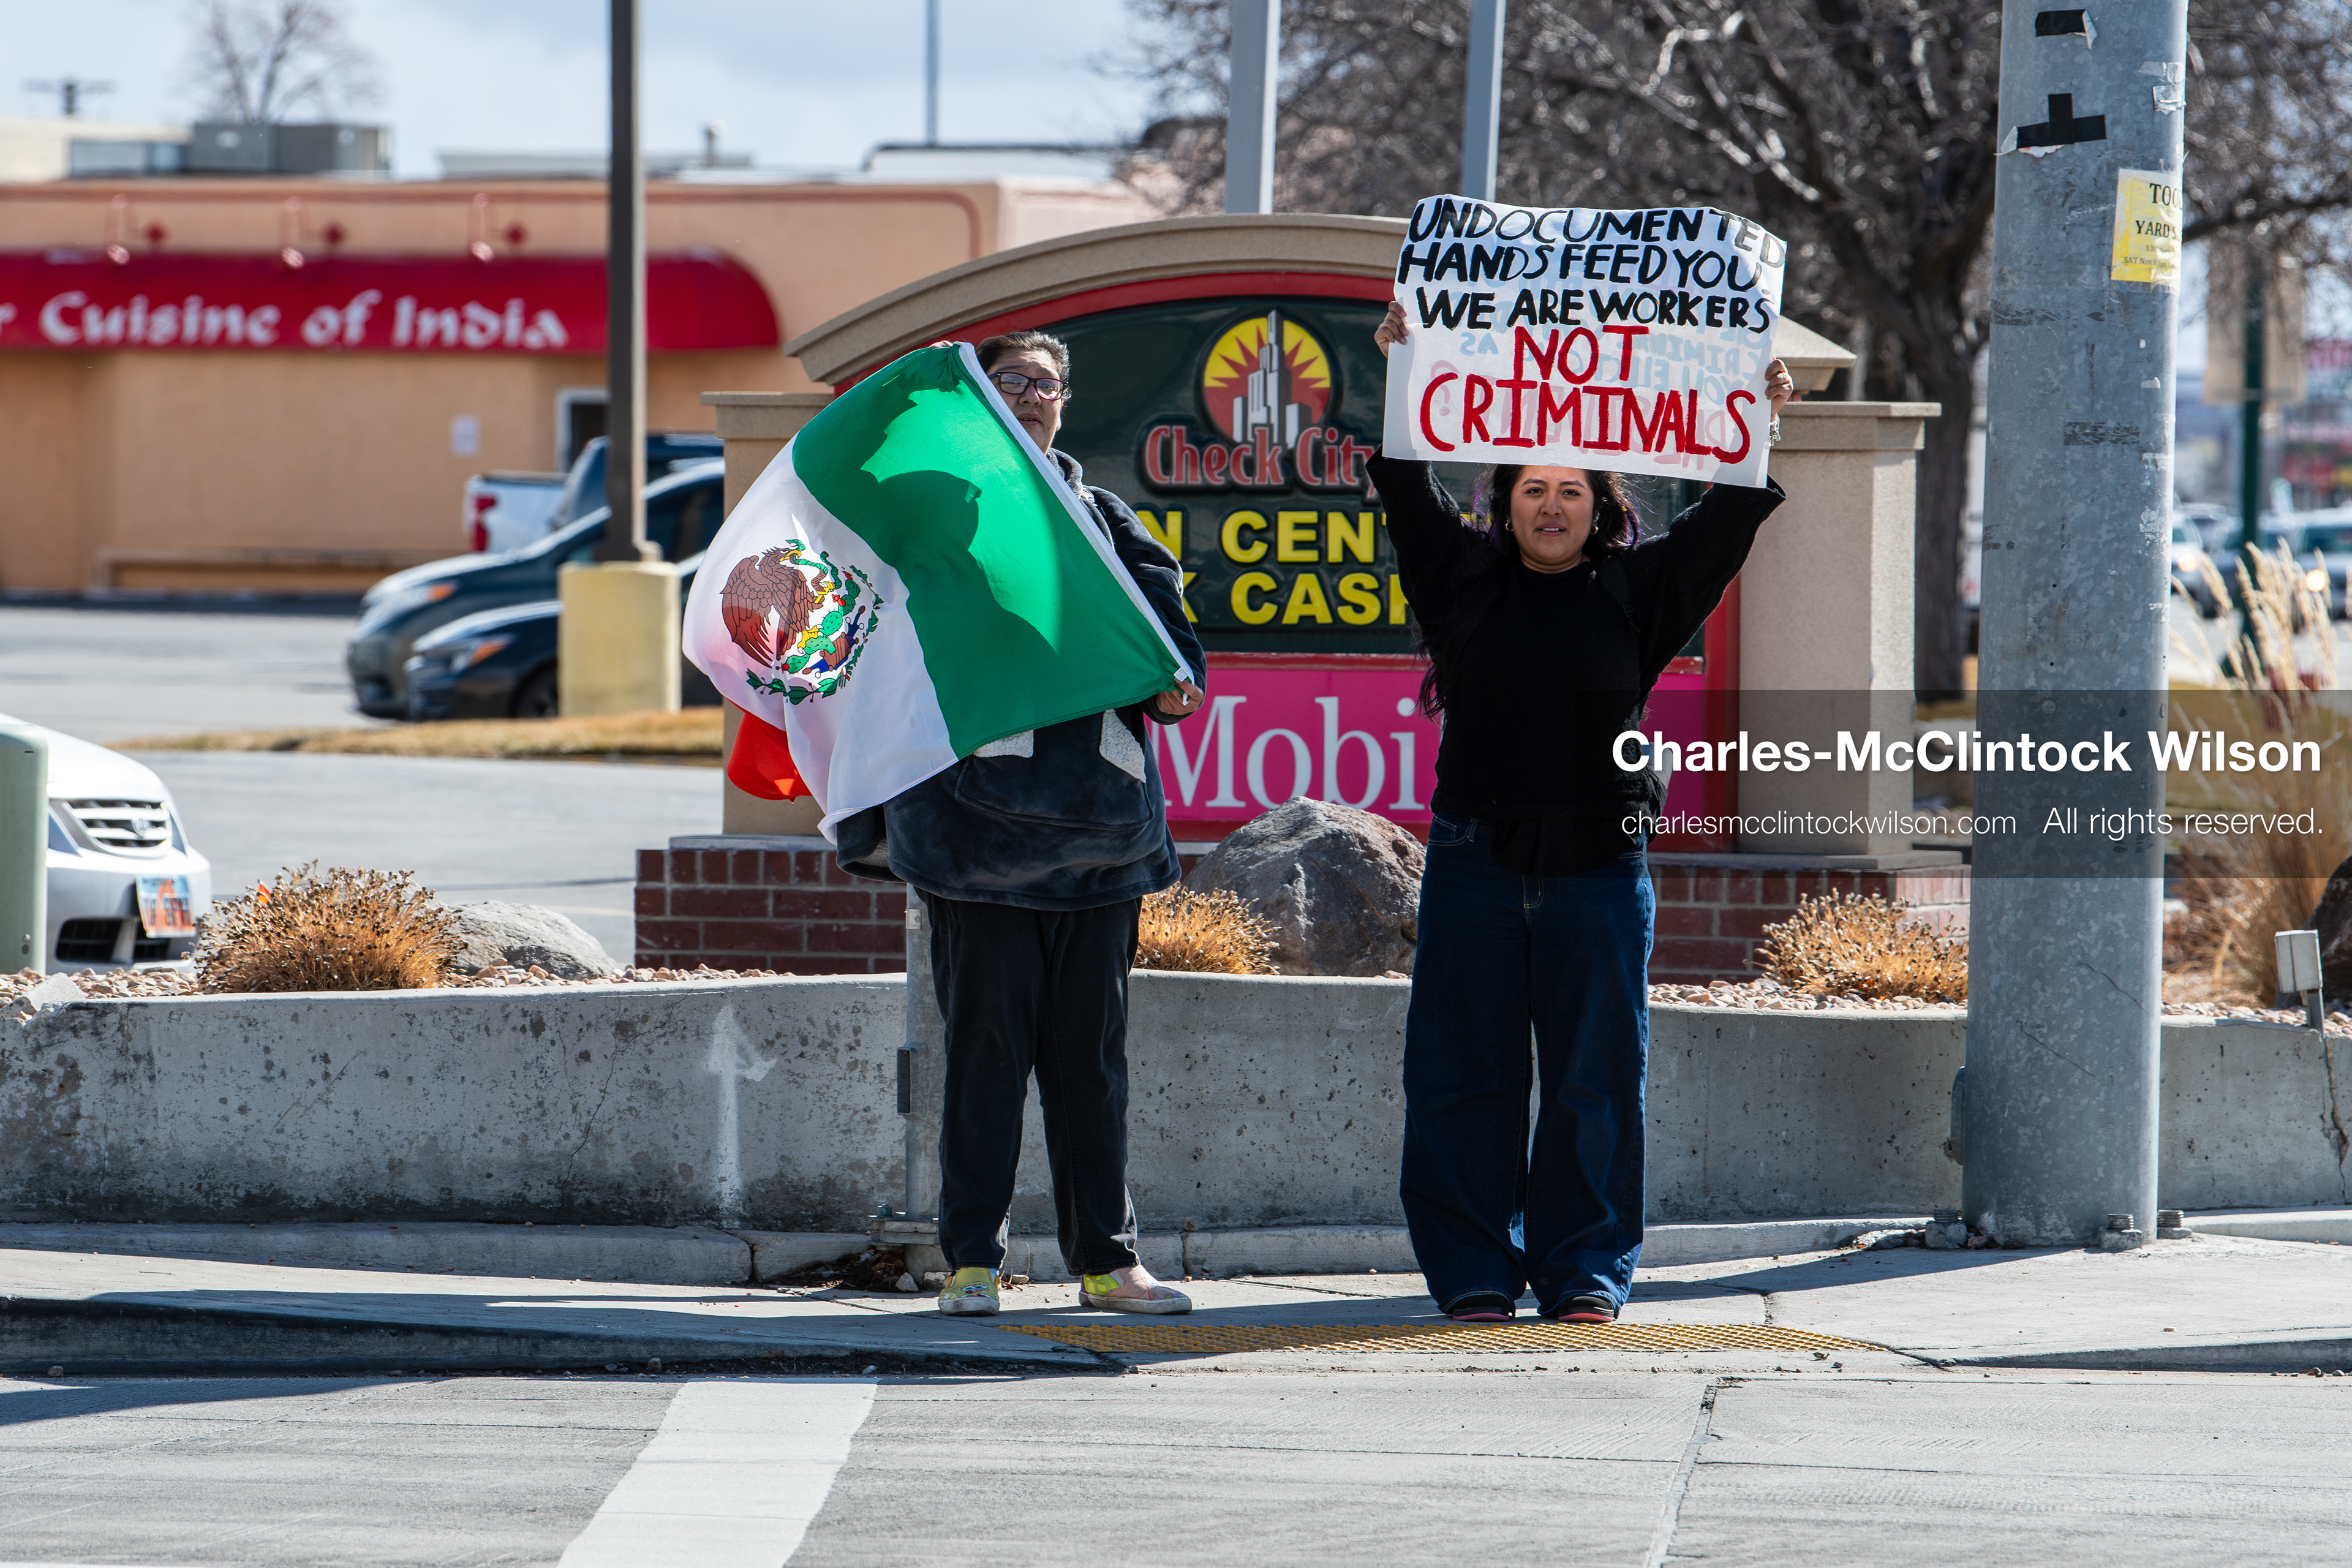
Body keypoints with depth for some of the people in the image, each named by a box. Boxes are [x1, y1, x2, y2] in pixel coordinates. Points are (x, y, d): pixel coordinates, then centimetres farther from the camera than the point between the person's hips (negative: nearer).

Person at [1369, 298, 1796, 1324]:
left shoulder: (1635, 591, 8)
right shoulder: (1465, 578, 9)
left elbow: (1723, 526, 1)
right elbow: (1409, 492, 1)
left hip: (1598, 864, 0)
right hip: (1475, 862, 0)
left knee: (1595, 1077, 1)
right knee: (1466, 1074, 0)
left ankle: (1586, 1269, 8)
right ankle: (1473, 1270, 5)